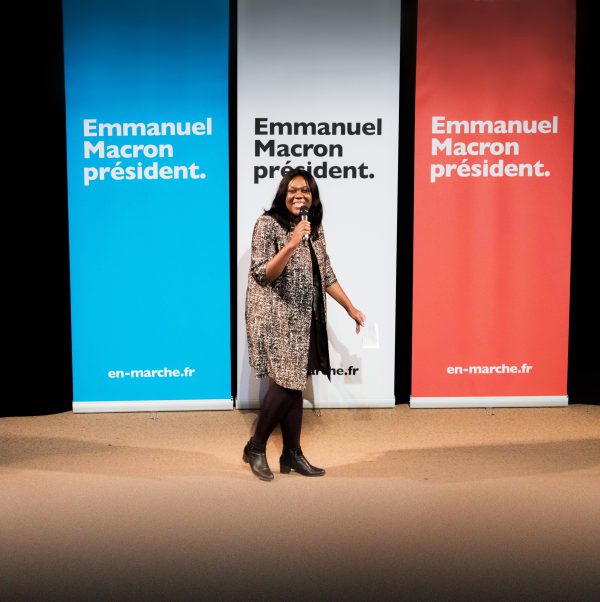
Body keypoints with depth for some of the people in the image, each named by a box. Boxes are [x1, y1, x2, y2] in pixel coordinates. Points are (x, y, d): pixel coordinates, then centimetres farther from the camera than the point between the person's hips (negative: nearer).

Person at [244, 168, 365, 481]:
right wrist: (291, 245, -25)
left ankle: (292, 454, 16)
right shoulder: (268, 224, -9)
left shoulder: (314, 228, 12)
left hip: (303, 317, 7)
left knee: (295, 383, 7)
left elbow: (326, 274, 17)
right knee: (285, 382, -9)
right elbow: (262, 274, -14)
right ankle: (255, 448, 8)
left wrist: (350, 307, 15)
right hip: (276, 316, -6)